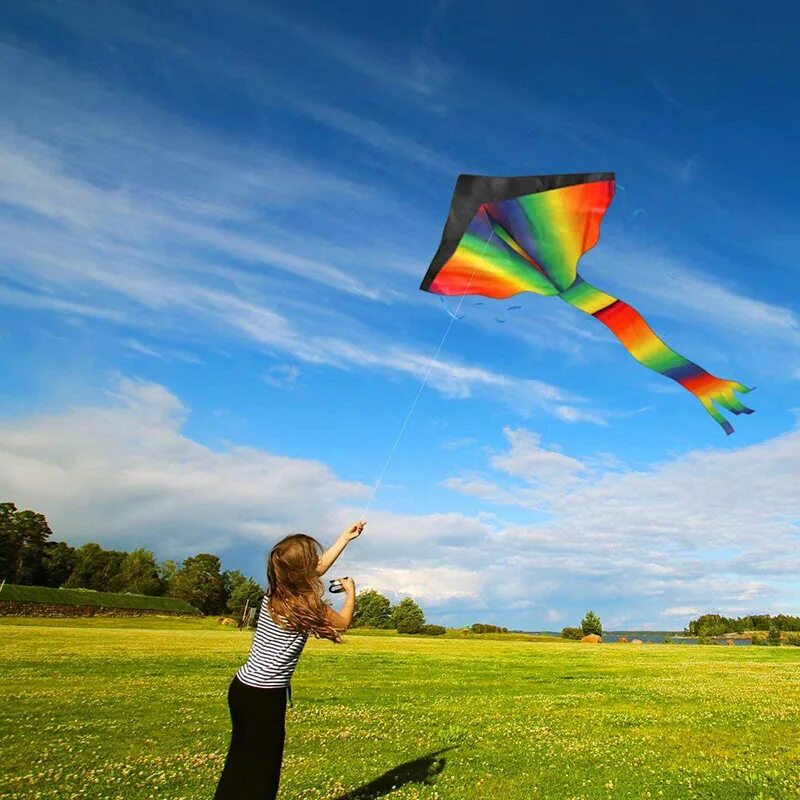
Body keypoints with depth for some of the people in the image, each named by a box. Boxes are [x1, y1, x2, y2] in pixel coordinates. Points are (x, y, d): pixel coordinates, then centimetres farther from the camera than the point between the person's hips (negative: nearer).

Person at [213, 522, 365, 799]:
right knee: (263, 767, 7)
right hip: (265, 695, -7)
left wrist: (346, 537, 23)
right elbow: (343, 622, 2)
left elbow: (319, 567, 16)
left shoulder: (274, 592, 1)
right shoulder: (308, 605, -19)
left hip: (243, 687, 7)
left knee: (241, 761, 20)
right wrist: (351, 591, 20)